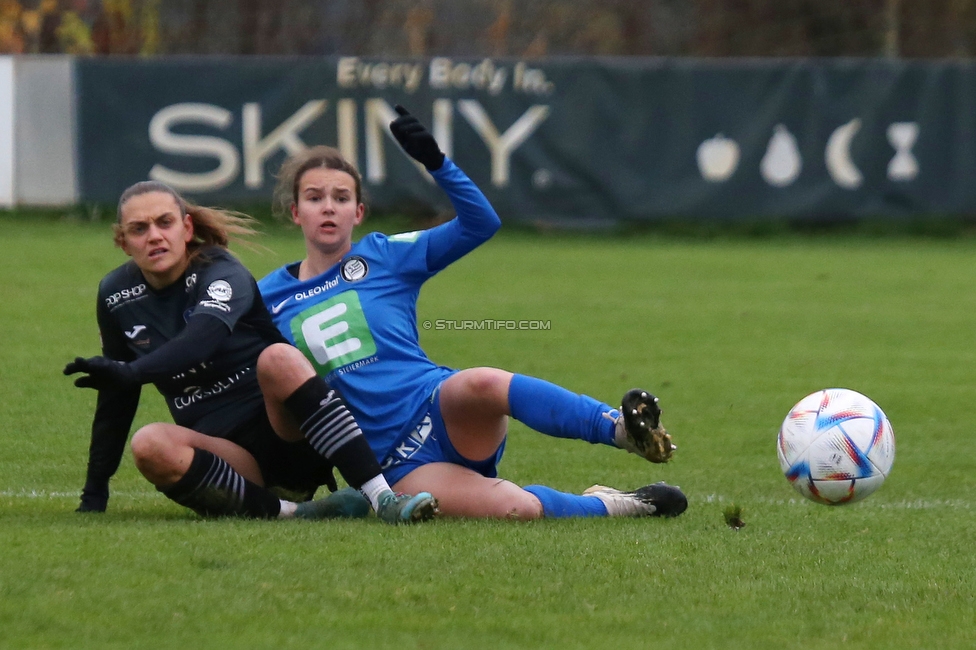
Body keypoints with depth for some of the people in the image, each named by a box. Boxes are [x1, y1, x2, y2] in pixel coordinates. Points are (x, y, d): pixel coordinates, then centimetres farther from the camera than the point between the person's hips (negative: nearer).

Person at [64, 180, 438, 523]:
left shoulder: (221, 273, -9)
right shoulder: (116, 296, 6)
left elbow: (203, 338, -32)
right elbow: (116, 399, 17)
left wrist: (131, 372, -46)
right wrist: (94, 494, 15)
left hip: (287, 435, -3)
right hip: (227, 458, 3)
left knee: (277, 358, -35)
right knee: (150, 445, -30)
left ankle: (383, 499, -41)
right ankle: (290, 511, -34)